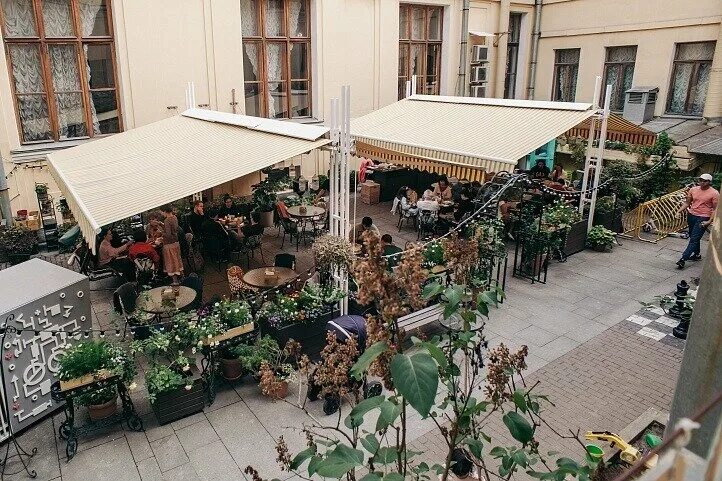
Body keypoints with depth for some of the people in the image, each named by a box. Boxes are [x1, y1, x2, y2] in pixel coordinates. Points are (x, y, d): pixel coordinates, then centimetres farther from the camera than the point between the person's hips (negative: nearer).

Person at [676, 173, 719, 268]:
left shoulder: (714, 193, -10)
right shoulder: (693, 189, 3)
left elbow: (715, 209, -8)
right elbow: (687, 202, 12)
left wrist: (709, 221, -16)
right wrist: (679, 211, -2)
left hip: (703, 218, -6)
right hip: (691, 215, 6)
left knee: (694, 239, -9)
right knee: (693, 237, 18)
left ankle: (683, 259, -15)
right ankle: (696, 254, 36)